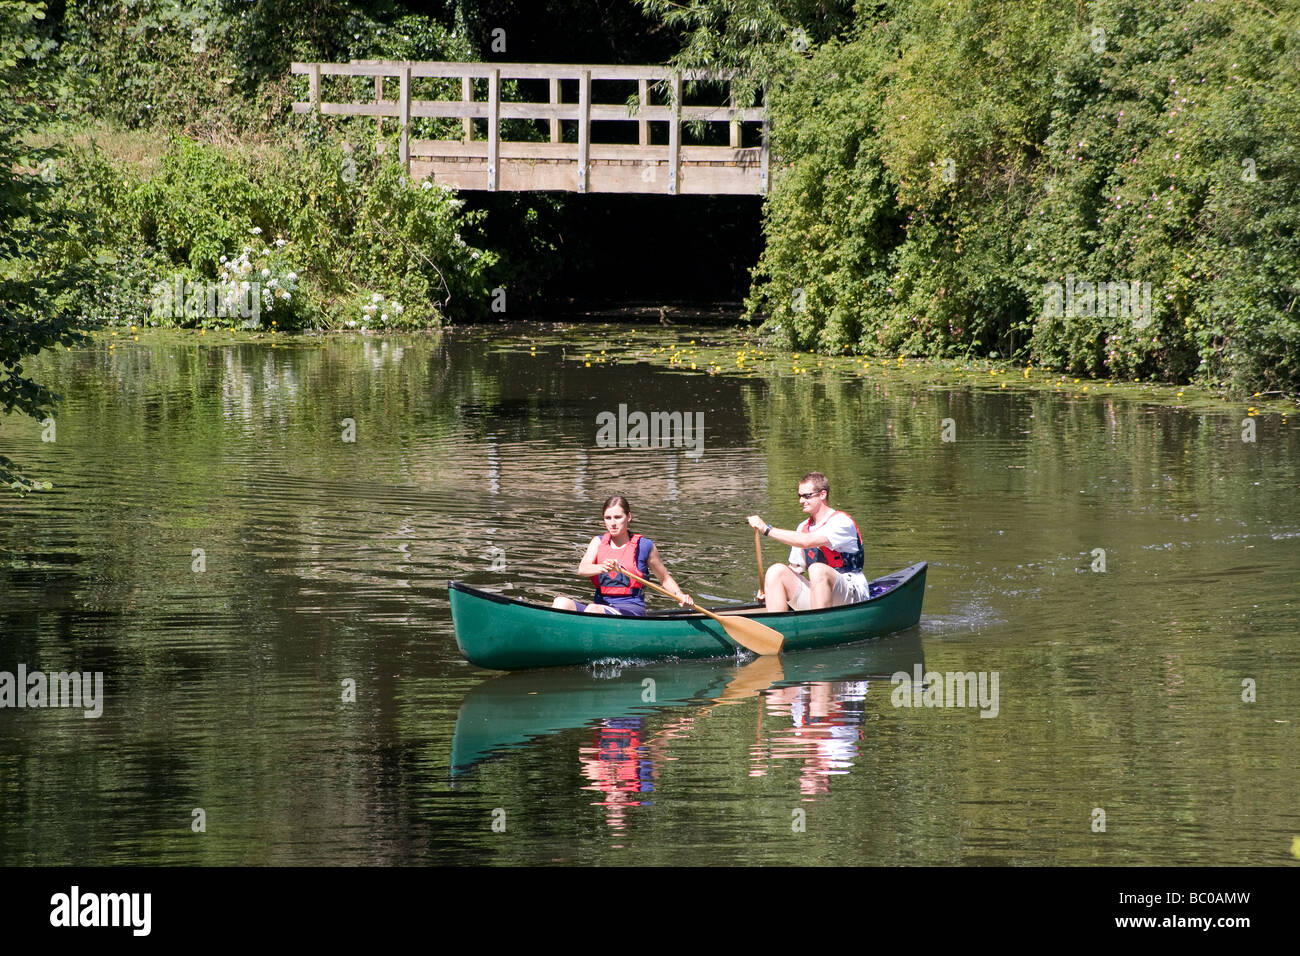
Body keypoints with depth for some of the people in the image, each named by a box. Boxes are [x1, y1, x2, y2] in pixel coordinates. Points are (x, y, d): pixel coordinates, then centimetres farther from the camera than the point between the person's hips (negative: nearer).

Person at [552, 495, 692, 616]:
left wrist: (680, 595, -2)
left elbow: (665, 579, 19)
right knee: (561, 603, -25)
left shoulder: (644, 546, 5)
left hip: (631, 610, -4)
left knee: (593, 609, -36)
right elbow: (582, 569, -8)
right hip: (602, 606, 4)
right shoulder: (598, 542, 13)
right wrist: (603, 567, -30)